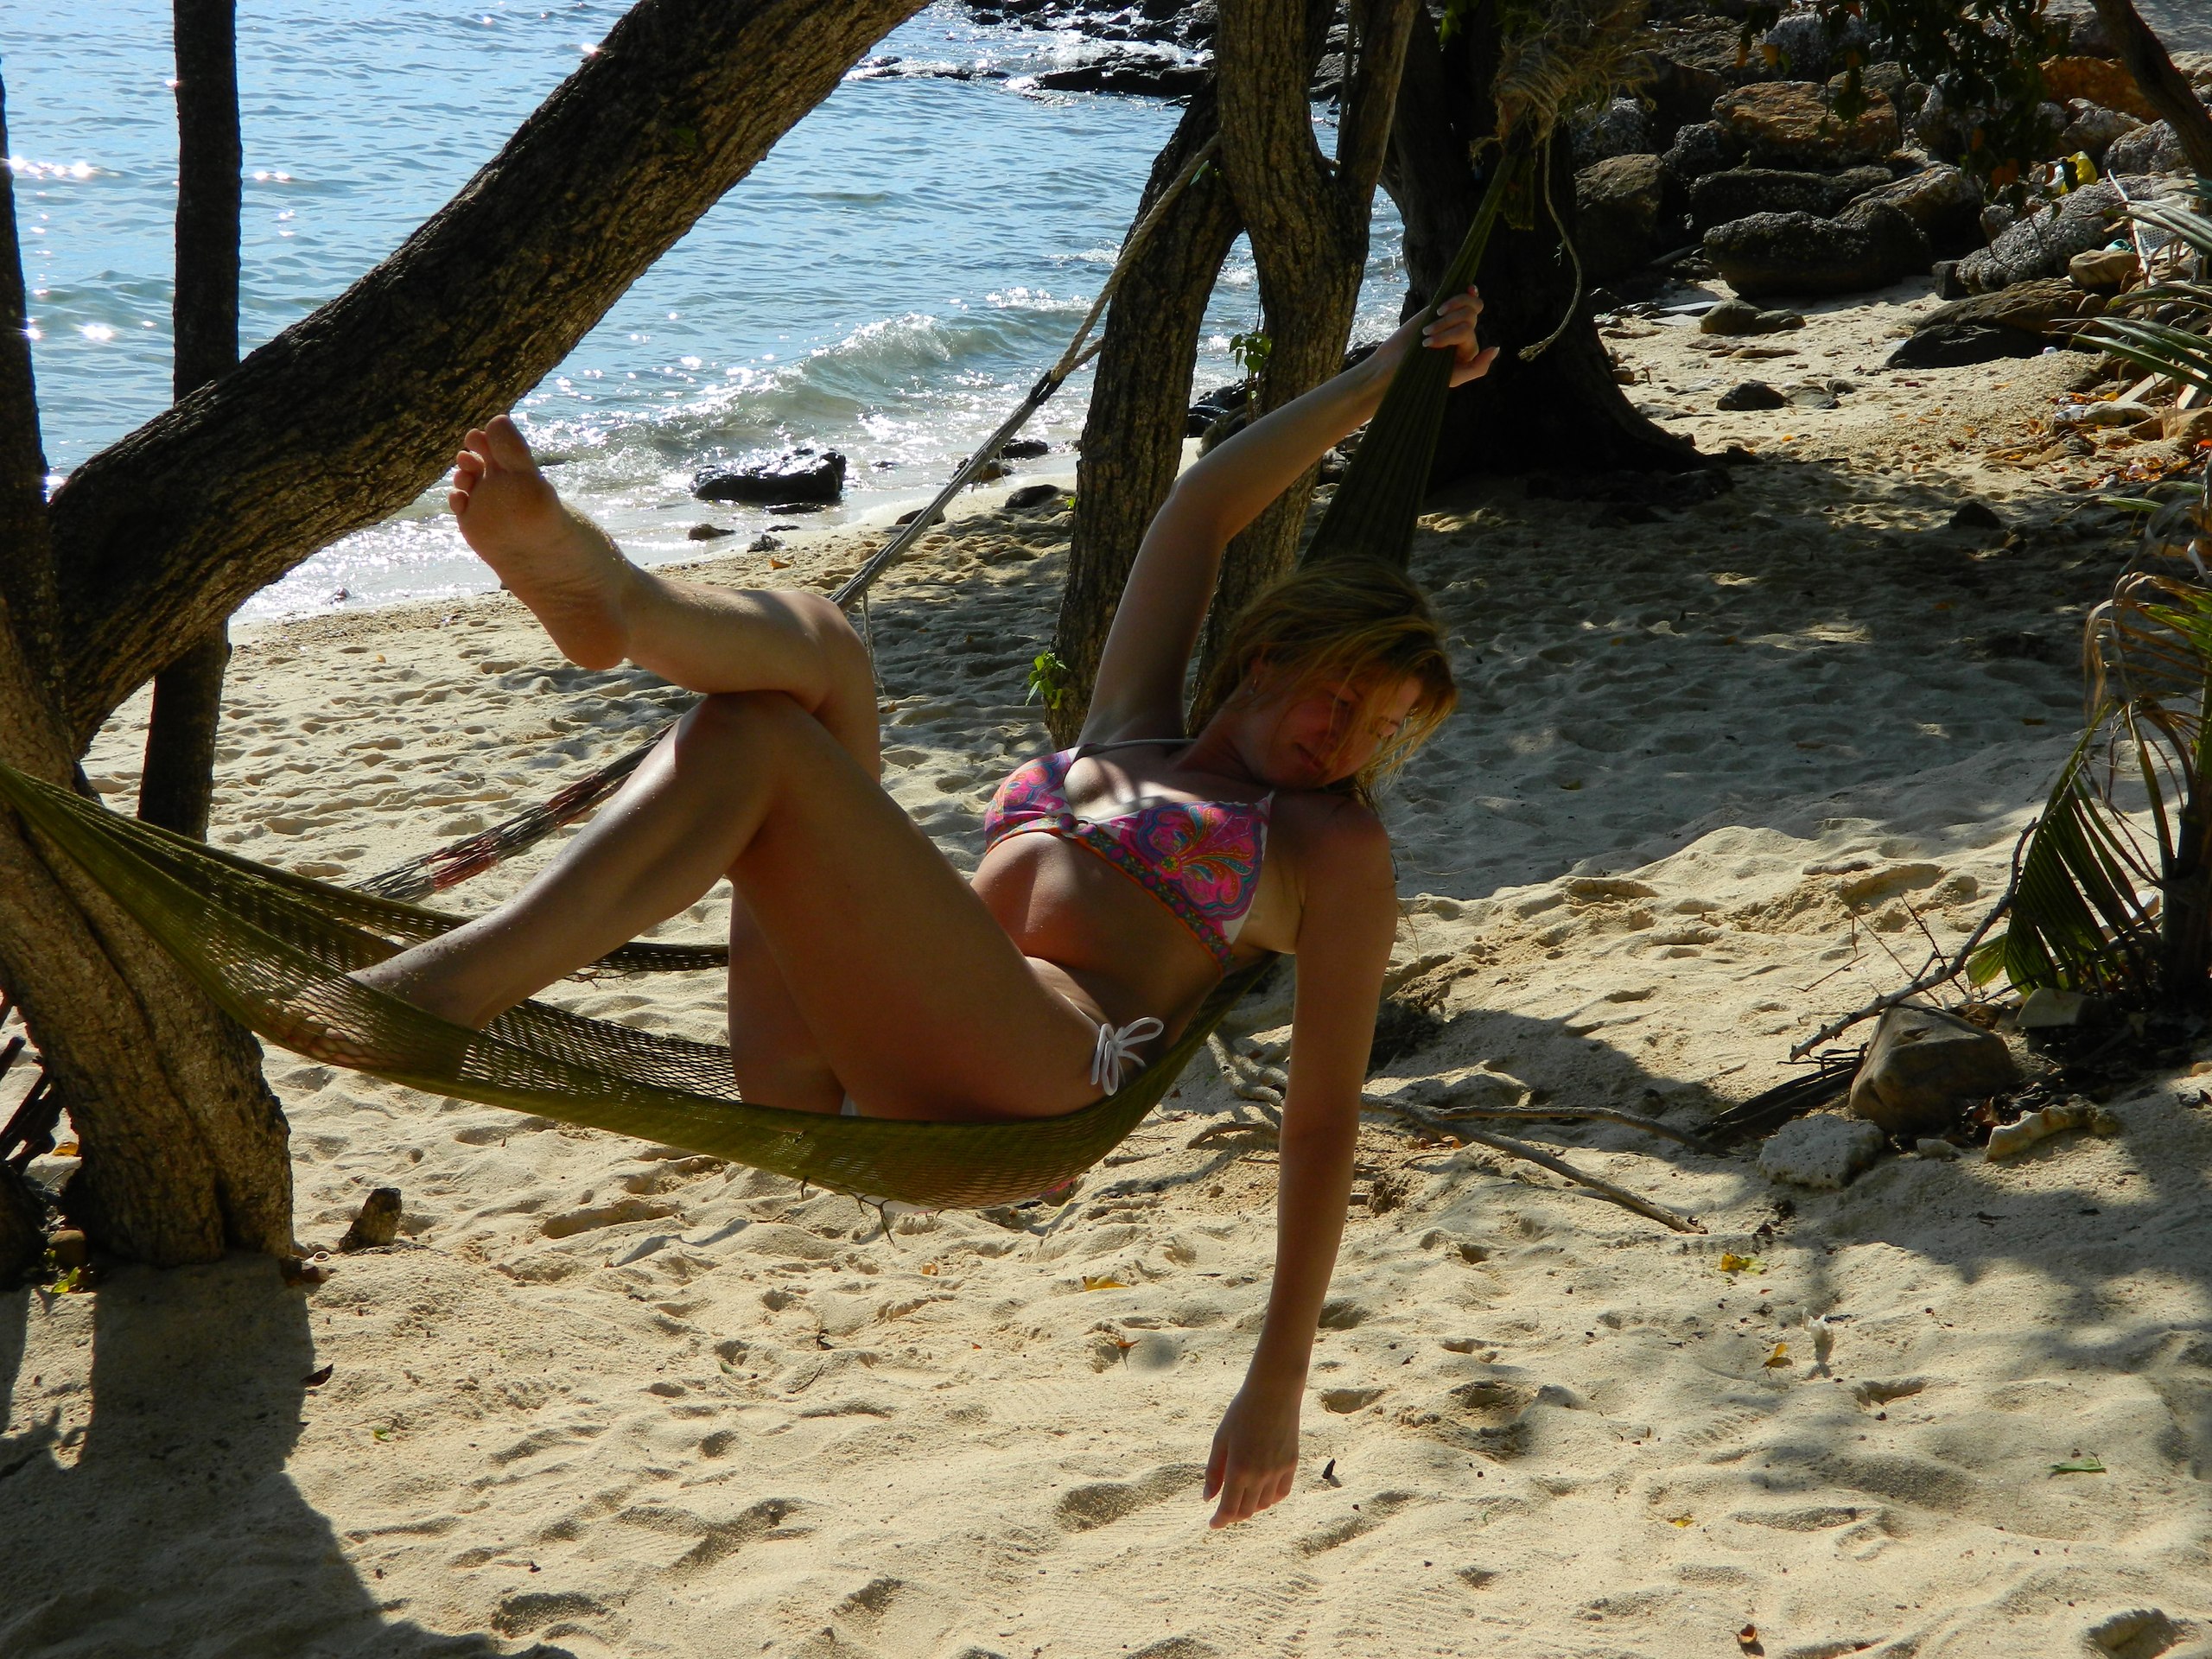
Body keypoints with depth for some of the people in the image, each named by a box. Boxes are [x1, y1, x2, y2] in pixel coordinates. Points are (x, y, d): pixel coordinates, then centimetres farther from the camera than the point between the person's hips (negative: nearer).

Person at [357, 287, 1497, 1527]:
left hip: (1024, 1091, -5)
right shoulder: (1127, 727, 34)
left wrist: (1280, 1380, 3)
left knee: (750, 739, -21)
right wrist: (1382, 377, 47)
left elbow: (1325, 1118, 11)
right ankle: (595, 586, -39)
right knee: (811, 643, -6)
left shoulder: (1335, 846, 19)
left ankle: (448, 994, -37)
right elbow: (1202, 510, 37)